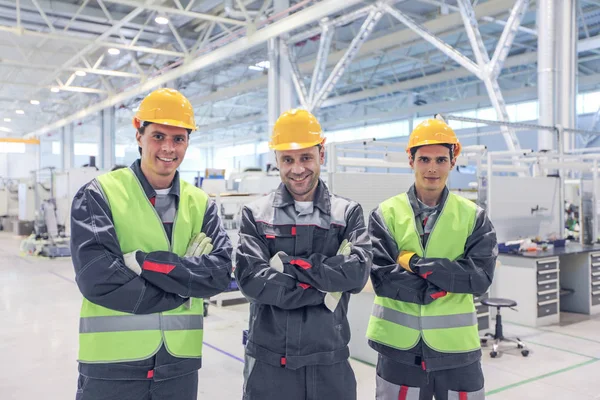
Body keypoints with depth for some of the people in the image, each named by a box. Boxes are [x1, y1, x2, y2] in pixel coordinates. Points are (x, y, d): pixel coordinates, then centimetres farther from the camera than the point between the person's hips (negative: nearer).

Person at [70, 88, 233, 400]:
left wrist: (146, 262, -18)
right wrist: (185, 284, -12)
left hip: (179, 362, 3)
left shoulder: (201, 204, 4)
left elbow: (220, 273, -8)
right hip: (112, 363, -3)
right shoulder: (99, 195, -6)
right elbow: (98, 280, -18)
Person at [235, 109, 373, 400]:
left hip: (330, 361, 1)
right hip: (269, 362, 0)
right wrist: (324, 291, -13)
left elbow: (357, 272, -12)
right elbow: (251, 279, -12)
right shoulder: (255, 214, 1)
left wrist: (288, 264, -14)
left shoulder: (348, 213, 3)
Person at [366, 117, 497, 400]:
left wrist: (416, 264, -16)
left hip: (455, 345, 1)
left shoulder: (473, 216, 0)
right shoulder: (385, 214, -2)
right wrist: (438, 289, -15)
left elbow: (481, 277, -11)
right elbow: (381, 278, -10)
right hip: (399, 345, 0)